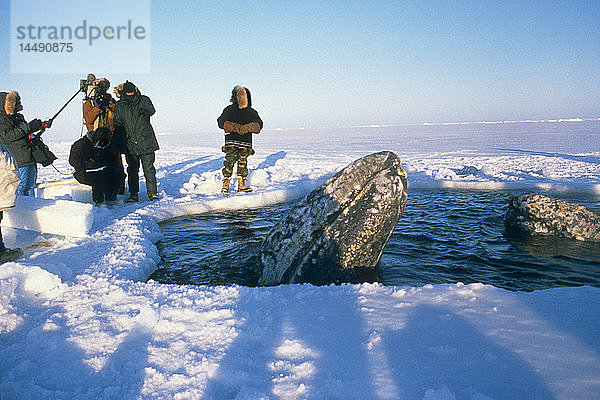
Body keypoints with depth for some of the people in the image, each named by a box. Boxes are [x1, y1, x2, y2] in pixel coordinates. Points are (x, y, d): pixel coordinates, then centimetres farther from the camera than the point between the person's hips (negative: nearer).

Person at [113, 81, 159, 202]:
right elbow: (117, 123, 15)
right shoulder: (119, 106, 8)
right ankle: (133, 194, 15)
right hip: (130, 143, 3)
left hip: (146, 141, -2)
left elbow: (151, 110, -21)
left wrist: (145, 110, -43)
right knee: (132, 170, 7)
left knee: (149, 169, -2)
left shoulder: (144, 100, -1)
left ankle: (152, 193, 8)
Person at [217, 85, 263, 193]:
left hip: (246, 143, 2)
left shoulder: (251, 112, 15)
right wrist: (236, 127, -17)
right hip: (231, 141, -2)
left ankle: (241, 184, 5)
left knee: (243, 163, 0)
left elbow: (258, 123, 3)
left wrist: (247, 128, -16)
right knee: (229, 162, -8)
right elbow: (221, 122, -3)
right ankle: (225, 184, -5)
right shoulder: (229, 110, 11)